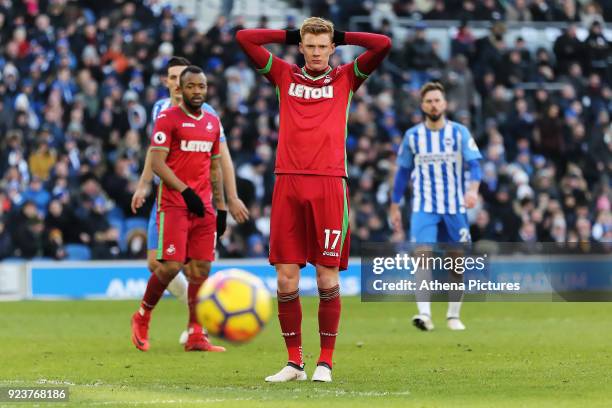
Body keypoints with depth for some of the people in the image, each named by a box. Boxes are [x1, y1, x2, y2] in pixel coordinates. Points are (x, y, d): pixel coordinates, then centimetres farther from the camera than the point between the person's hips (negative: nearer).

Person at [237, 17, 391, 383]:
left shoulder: (346, 78, 12)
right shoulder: (284, 75, 15)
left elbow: (383, 45, 2)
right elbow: (244, 38, 13)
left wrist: (341, 36, 12)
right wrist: (291, 35, 17)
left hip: (329, 184, -1)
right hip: (288, 184, 1)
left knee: (328, 276, -2)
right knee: (286, 278, 0)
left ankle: (326, 362, 5)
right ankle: (294, 362, 9)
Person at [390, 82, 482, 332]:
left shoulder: (459, 132, 1)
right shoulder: (412, 136, 5)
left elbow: (475, 164, -7)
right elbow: (403, 171, 13)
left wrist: (473, 189, -27)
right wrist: (394, 207, 11)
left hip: (455, 208, 0)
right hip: (423, 208, 0)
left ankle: (454, 315, 19)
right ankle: (424, 314, -25)